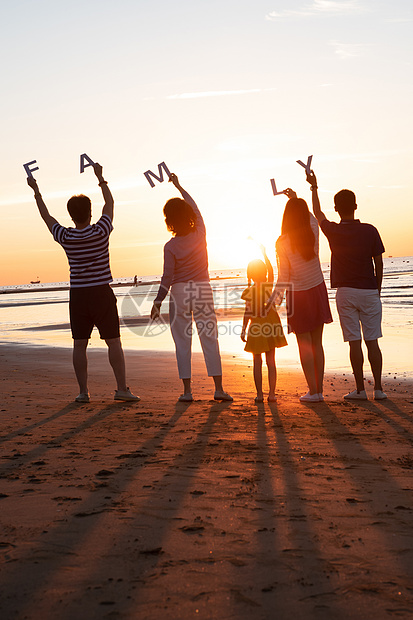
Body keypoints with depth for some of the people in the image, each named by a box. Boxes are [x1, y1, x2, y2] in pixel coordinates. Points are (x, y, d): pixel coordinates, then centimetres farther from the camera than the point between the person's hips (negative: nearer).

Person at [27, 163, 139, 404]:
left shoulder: (65, 237, -2)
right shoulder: (101, 231, -8)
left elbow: (46, 216, 15)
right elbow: (110, 203, 8)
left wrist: (37, 191, 28)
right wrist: (100, 177, 19)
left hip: (77, 295, 3)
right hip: (102, 293, -2)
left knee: (80, 345, 6)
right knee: (114, 342, 0)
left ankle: (83, 391, 6)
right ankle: (122, 388, -2)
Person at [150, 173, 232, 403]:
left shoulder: (170, 246, -9)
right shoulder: (200, 235, -1)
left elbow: (167, 278, -10)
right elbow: (195, 208, 16)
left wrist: (157, 303, -2)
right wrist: (179, 186, 27)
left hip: (180, 292, -2)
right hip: (203, 289, 2)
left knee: (183, 343, 4)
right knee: (210, 339, 3)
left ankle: (187, 390, 4)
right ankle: (219, 388, 1)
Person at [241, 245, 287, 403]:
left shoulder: (249, 291, -9)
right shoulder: (268, 286, -2)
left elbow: (248, 312, -9)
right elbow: (271, 270, 15)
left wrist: (243, 329, -1)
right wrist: (264, 253, 24)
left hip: (256, 329, -2)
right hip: (271, 325, 3)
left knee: (257, 362, 5)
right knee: (271, 361, 7)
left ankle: (259, 394, 3)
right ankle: (272, 393, 5)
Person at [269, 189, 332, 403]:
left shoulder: (282, 243, -16)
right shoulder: (313, 232, -4)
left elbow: (283, 276, -12)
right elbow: (312, 217, 23)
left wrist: (274, 297, 0)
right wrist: (296, 200, 30)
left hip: (298, 295, -4)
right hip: (318, 290, 4)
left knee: (304, 345, 3)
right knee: (317, 343, 10)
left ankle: (313, 391, 4)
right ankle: (319, 389, 14)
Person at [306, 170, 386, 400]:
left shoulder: (333, 231, -5)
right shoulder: (370, 231, -4)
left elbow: (318, 214, 15)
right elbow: (379, 264, 1)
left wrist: (314, 186, 27)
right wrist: (377, 290, 13)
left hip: (345, 292, -1)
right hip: (369, 291, 1)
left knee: (355, 342, 1)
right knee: (372, 341, 5)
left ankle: (360, 389, 3)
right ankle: (379, 388, 7)